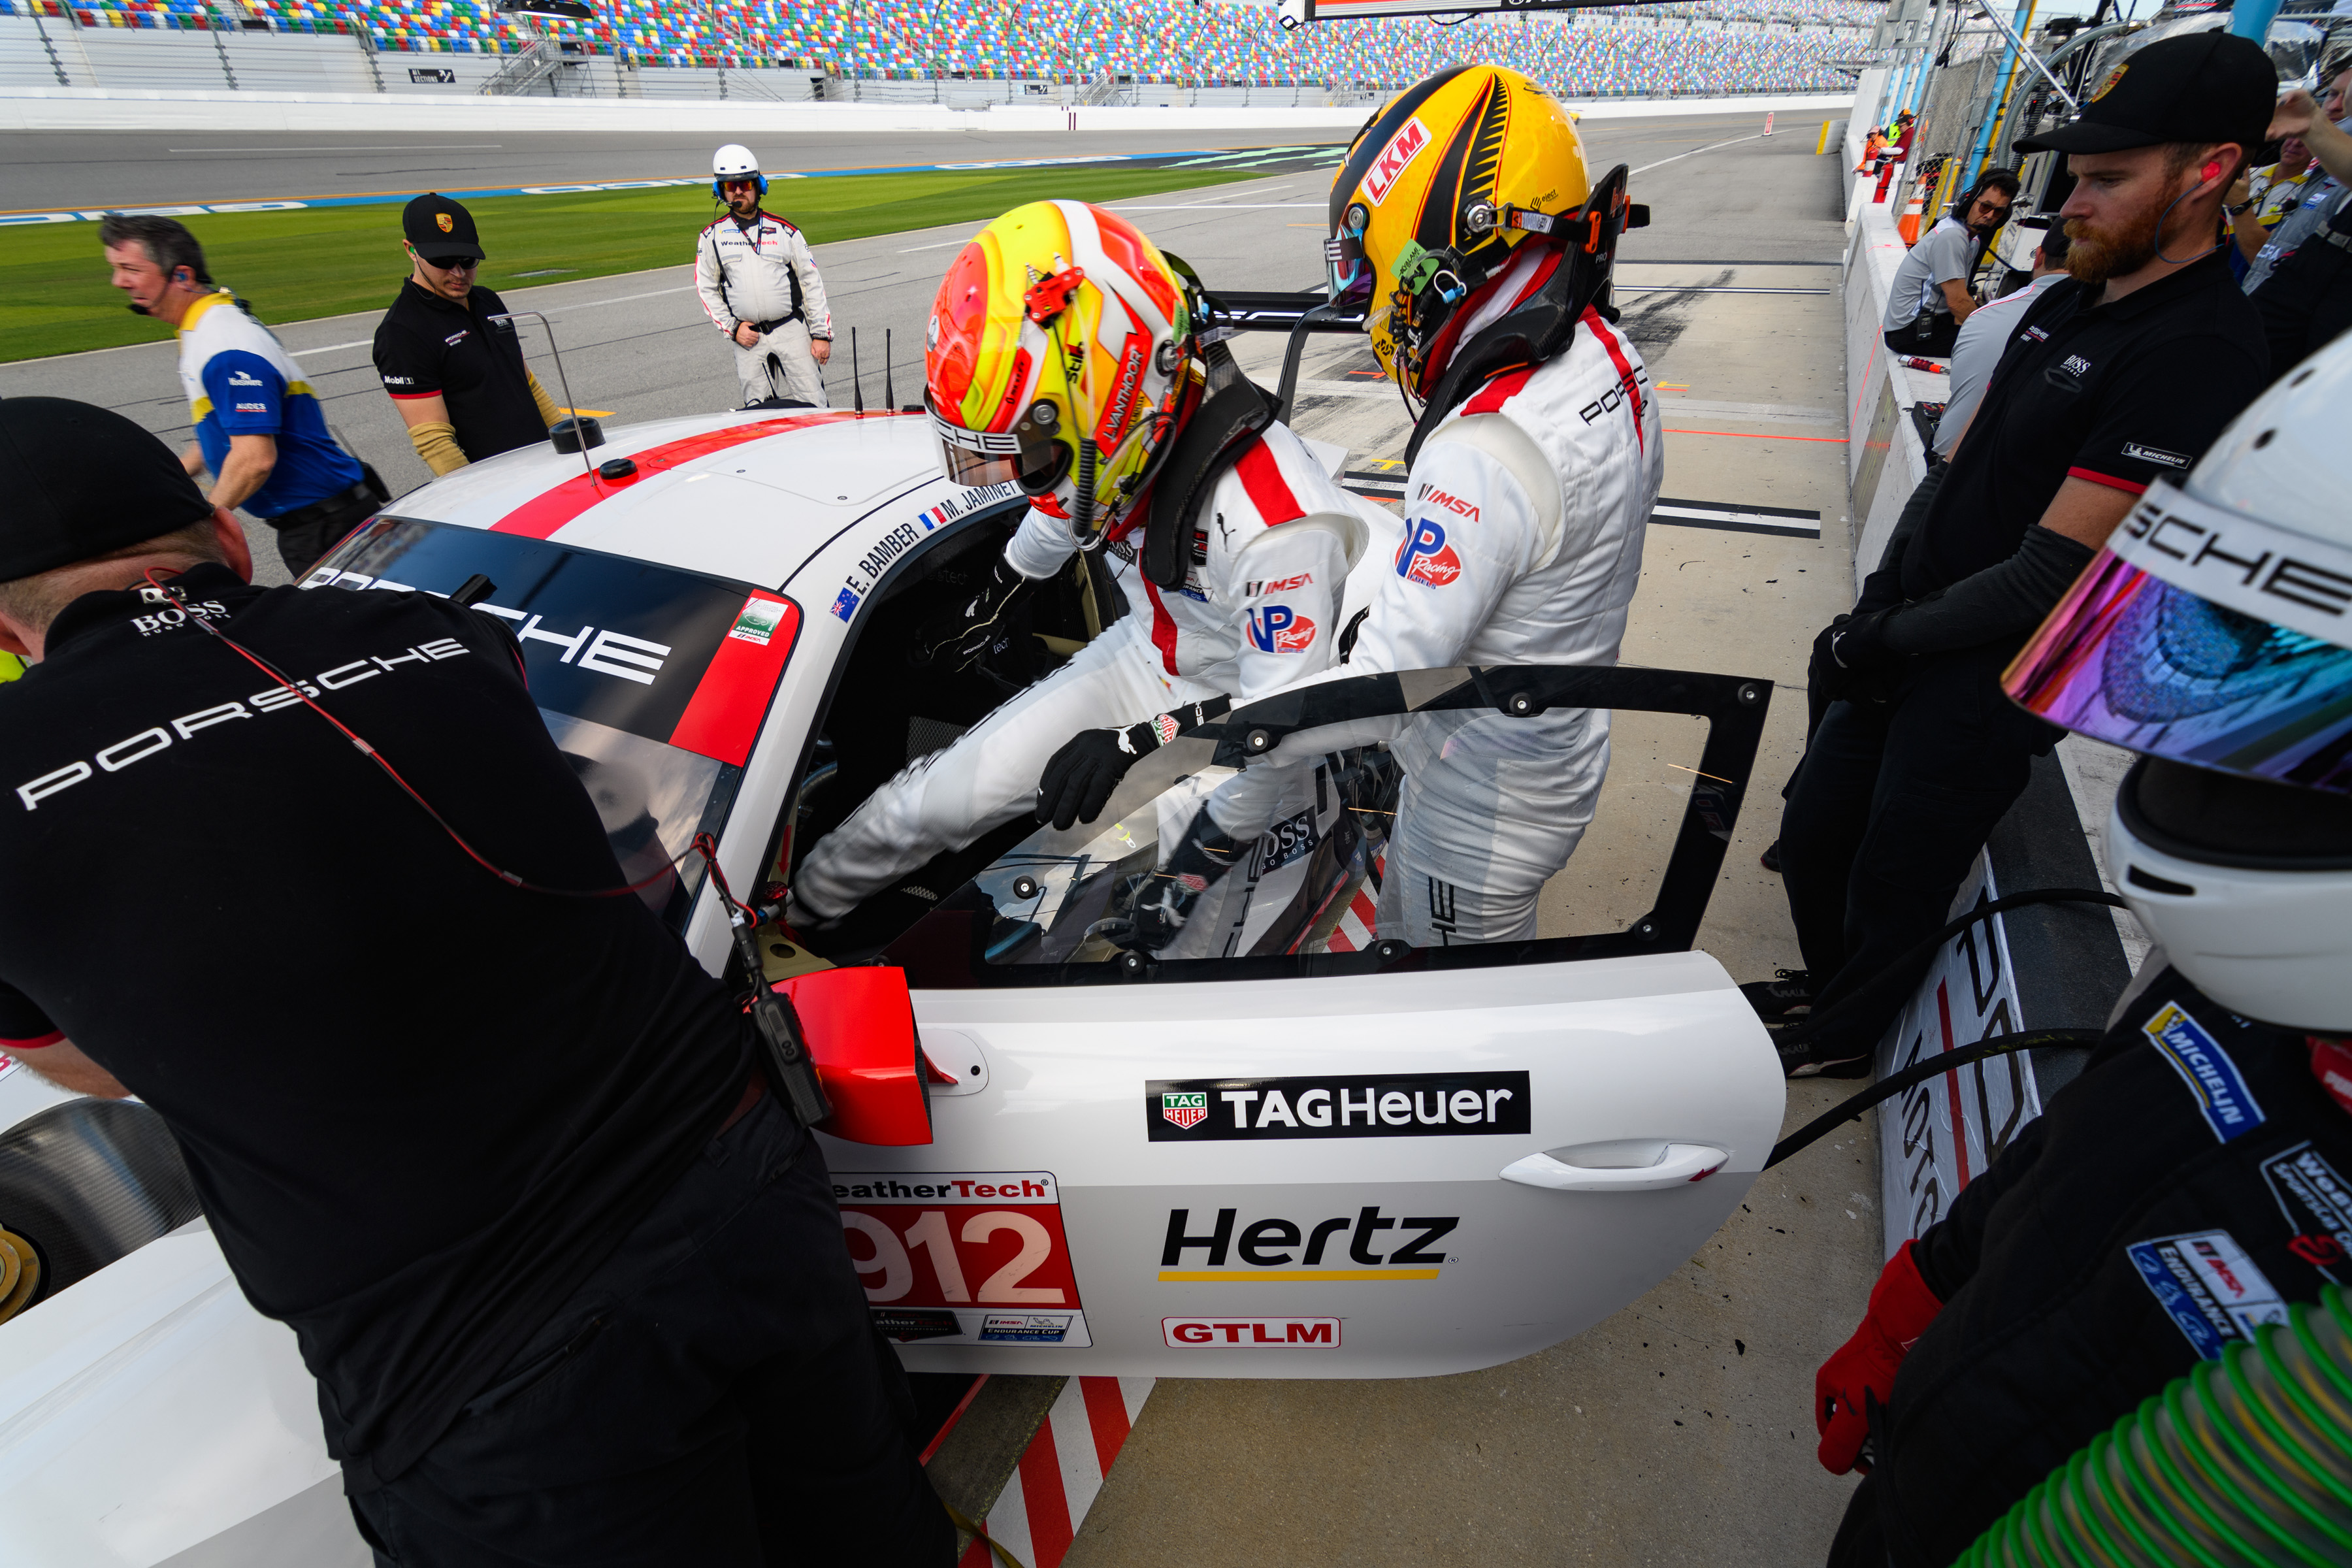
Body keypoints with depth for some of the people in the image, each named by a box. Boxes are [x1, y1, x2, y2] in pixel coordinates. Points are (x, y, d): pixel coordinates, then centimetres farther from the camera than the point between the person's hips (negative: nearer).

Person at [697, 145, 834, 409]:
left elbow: (812, 283, 5)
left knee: (812, 406, -6)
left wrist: (821, 334, -2)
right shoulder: (712, 237, 9)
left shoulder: (784, 231, 6)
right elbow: (707, 290, 11)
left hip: (792, 330, -1)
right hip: (748, 337, 1)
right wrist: (732, 327, -2)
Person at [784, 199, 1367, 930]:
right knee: (946, 791, 2)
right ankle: (801, 904, 24)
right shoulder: (1107, 441, -13)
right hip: (1146, 650, 6)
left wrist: (1135, 747, -23)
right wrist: (989, 608, 29)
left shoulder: (1274, 527, -37)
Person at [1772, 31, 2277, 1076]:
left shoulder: (2198, 358, -20)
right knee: (1811, 838, 18)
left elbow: (2052, 574, -23)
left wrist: (1885, 642, -15)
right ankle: (1827, 991, 42)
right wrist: (1886, 593, 1)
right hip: (1912, 647, 8)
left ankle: (1848, 1038, 34)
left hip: (1990, 684, -8)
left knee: (1893, 886, 8)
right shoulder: (2067, 304, 9)